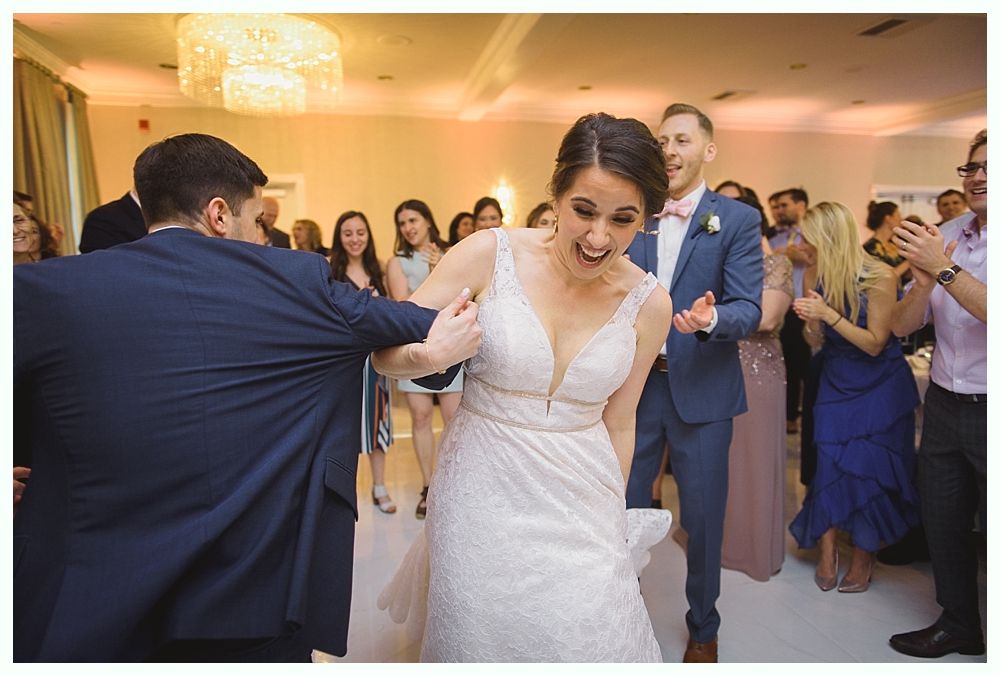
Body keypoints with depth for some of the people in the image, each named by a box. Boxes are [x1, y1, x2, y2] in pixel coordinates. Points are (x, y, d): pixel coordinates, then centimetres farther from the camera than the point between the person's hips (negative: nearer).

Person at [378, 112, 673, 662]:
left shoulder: (649, 304, -7)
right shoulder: (488, 254, -13)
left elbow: (617, 422, 5)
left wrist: (614, 513, 15)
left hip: (580, 504, 2)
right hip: (482, 497, -1)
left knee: (595, 642, 9)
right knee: (477, 641, 15)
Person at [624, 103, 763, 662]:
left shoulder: (738, 220, -3)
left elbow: (749, 310, -10)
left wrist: (711, 317, -31)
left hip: (701, 390, -2)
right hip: (634, 385, 3)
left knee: (703, 516, 11)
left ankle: (703, 628, 37)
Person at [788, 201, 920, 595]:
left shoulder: (879, 277, -19)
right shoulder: (814, 275, -7)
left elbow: (875, 343, -17)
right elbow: (816, 341, -1)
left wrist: (830, 315, -26)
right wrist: (812, 322, -23)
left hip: (879, 385, -3)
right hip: (836, 381, 3)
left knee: (869, 469, 1)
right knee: (829, 462, -2)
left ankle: (864, 555, 22)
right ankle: (827, 551, 12)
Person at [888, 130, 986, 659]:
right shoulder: (943, 236, 5)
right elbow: (901, 325, 0)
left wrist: (945, 269, -30)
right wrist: (924, 281, -17)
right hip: (945, 405, 5)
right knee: (942, 524, 16)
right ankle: (958, 625, 37)